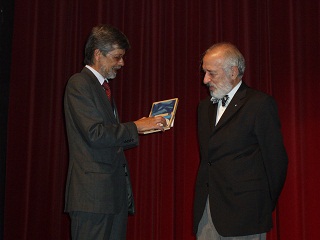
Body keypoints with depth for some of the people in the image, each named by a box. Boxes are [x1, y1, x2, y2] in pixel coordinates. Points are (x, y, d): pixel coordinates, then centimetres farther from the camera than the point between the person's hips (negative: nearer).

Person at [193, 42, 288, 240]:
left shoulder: (260, 103, -6)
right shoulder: (205, 107, 17)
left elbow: (276, 159, -5)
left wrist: (266, 206, 1)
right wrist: (202, 197, 11)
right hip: (206, 211, 6)